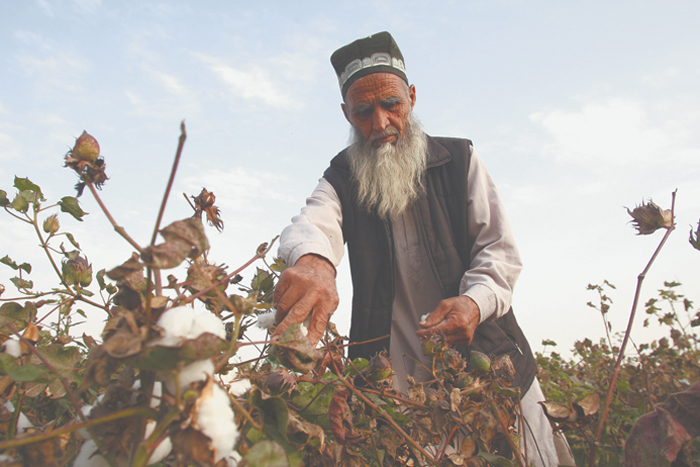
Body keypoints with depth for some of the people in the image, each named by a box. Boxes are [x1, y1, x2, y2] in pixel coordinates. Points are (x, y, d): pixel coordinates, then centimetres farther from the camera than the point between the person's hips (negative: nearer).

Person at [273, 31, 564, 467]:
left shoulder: (459, 159, 3)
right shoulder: (343, 179, 2)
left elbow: (500, 250, 0)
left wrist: (475, 301, -22)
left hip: (489, 357, 1)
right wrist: (312, 260, -47)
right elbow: (315, 222, -21)